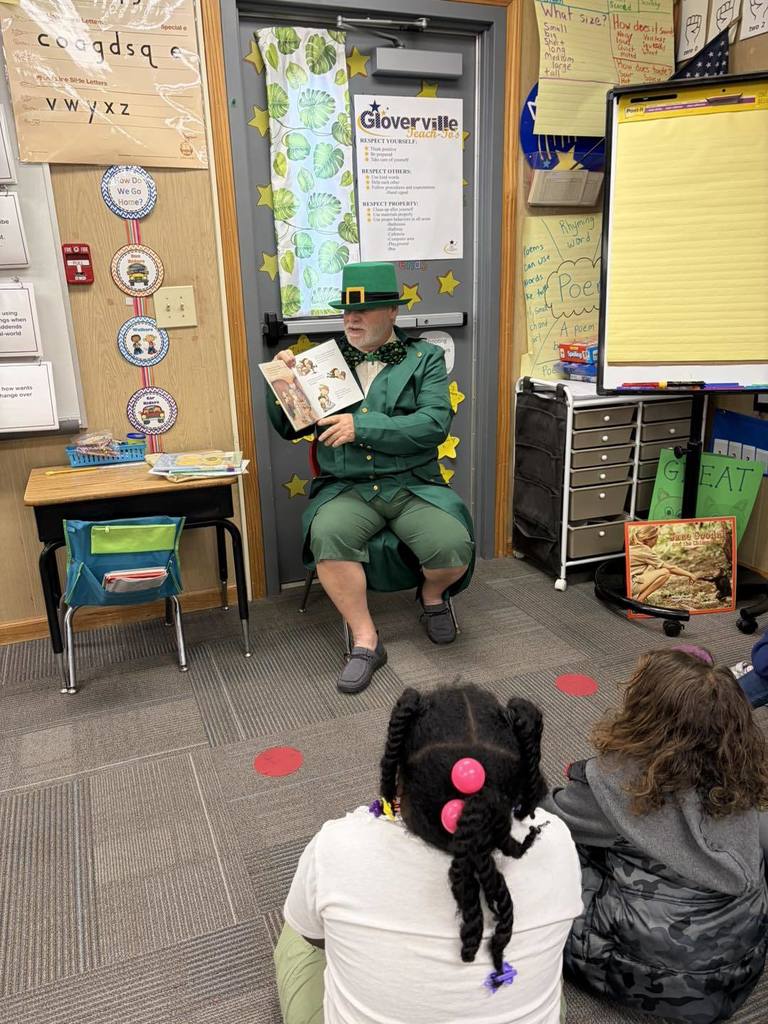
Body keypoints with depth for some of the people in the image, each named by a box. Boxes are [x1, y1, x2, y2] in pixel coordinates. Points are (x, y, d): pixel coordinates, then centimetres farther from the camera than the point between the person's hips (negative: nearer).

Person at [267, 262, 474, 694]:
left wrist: (361, 426, -17)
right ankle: (366, 641, -12)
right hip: (346, 488, 1)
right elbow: (288, 428, 15)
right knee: (327, 535, -31)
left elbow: (435, 424, -9)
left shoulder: (425, 358, 8)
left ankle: (433, 594, 12)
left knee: (454, 547, -26)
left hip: (414, 485, -1)